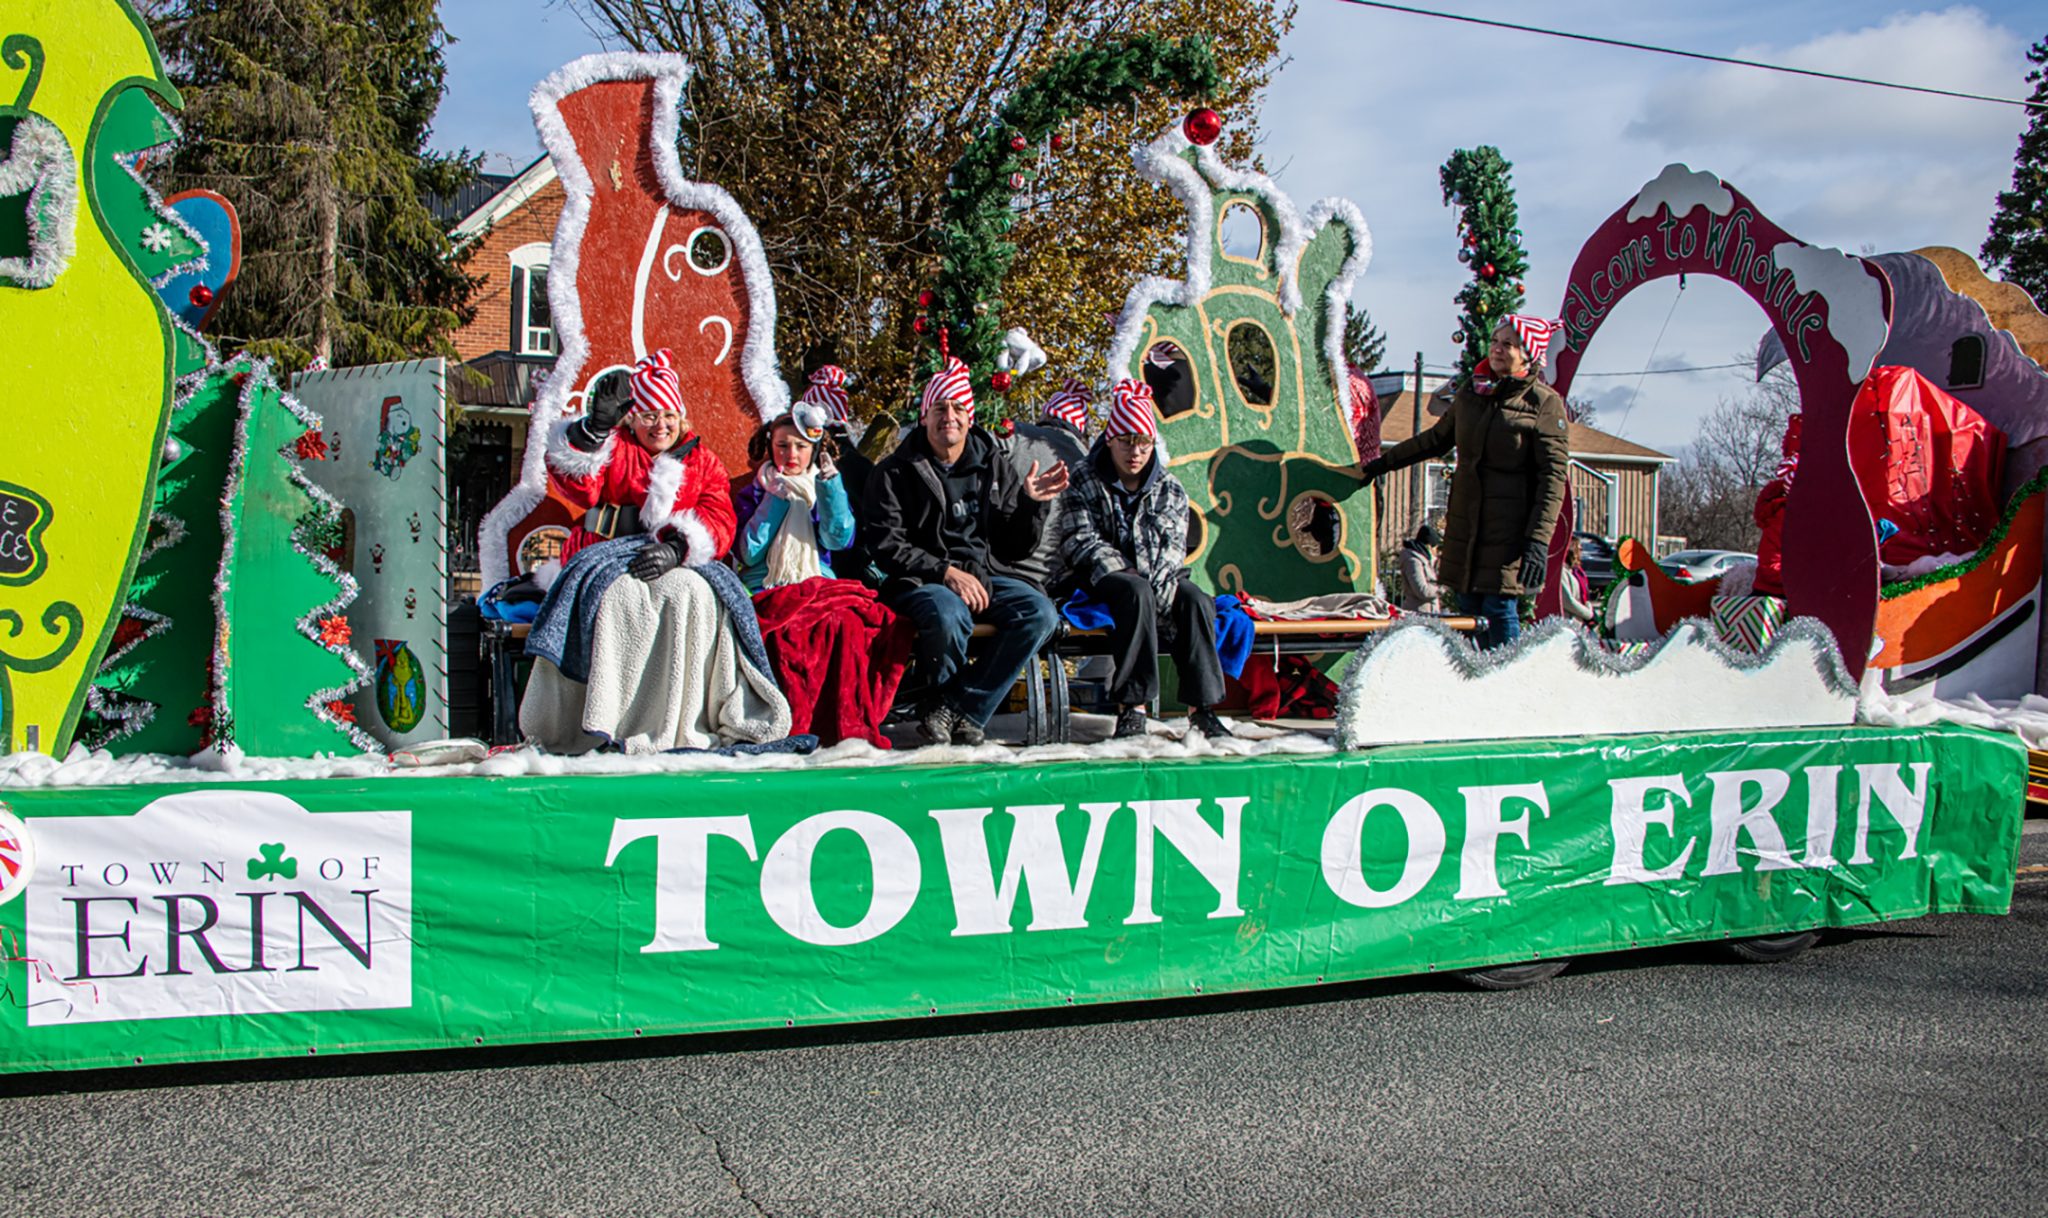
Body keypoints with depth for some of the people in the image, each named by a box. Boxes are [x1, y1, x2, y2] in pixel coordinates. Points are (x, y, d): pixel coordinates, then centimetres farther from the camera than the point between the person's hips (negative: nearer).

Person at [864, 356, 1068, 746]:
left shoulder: (994, 468, 13)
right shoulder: (895, 472, 2)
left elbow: (1014, 549, 13)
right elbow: (885, 546, -7)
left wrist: (1032, 505, -6)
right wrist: (945, 571, -18)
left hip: (983, 577, 4)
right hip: (919, 582, -4)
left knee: (1040, 613, -25)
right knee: (948, 617, -39)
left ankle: (957, 708, -18)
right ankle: (941, 694, -4)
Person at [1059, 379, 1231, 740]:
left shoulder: (1170, 490, 13)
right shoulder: (1084, 484, 6)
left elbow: (1174, 547, 3)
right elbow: (1079, 541, -5)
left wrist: (1156, 582, -18)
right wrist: (1125, 573, -18)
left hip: (1159, 579, 3)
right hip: (1103, 580, -3)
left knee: (1194, 599, -29)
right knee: (1136, 592, -37)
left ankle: (1201, 705, -30)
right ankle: (1132, 706, -42)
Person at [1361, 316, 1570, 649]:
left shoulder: (1545, 403, -5)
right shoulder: (1470, 392, 12)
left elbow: (1554, 475, -10)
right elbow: (1437, 439, 28)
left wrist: (1538, 541, -18)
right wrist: (1384, 462, 30)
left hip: (1509, 527, -6)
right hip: (1464, 520, 6)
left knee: (1498, 607, -10)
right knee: (1468, 607, 4)